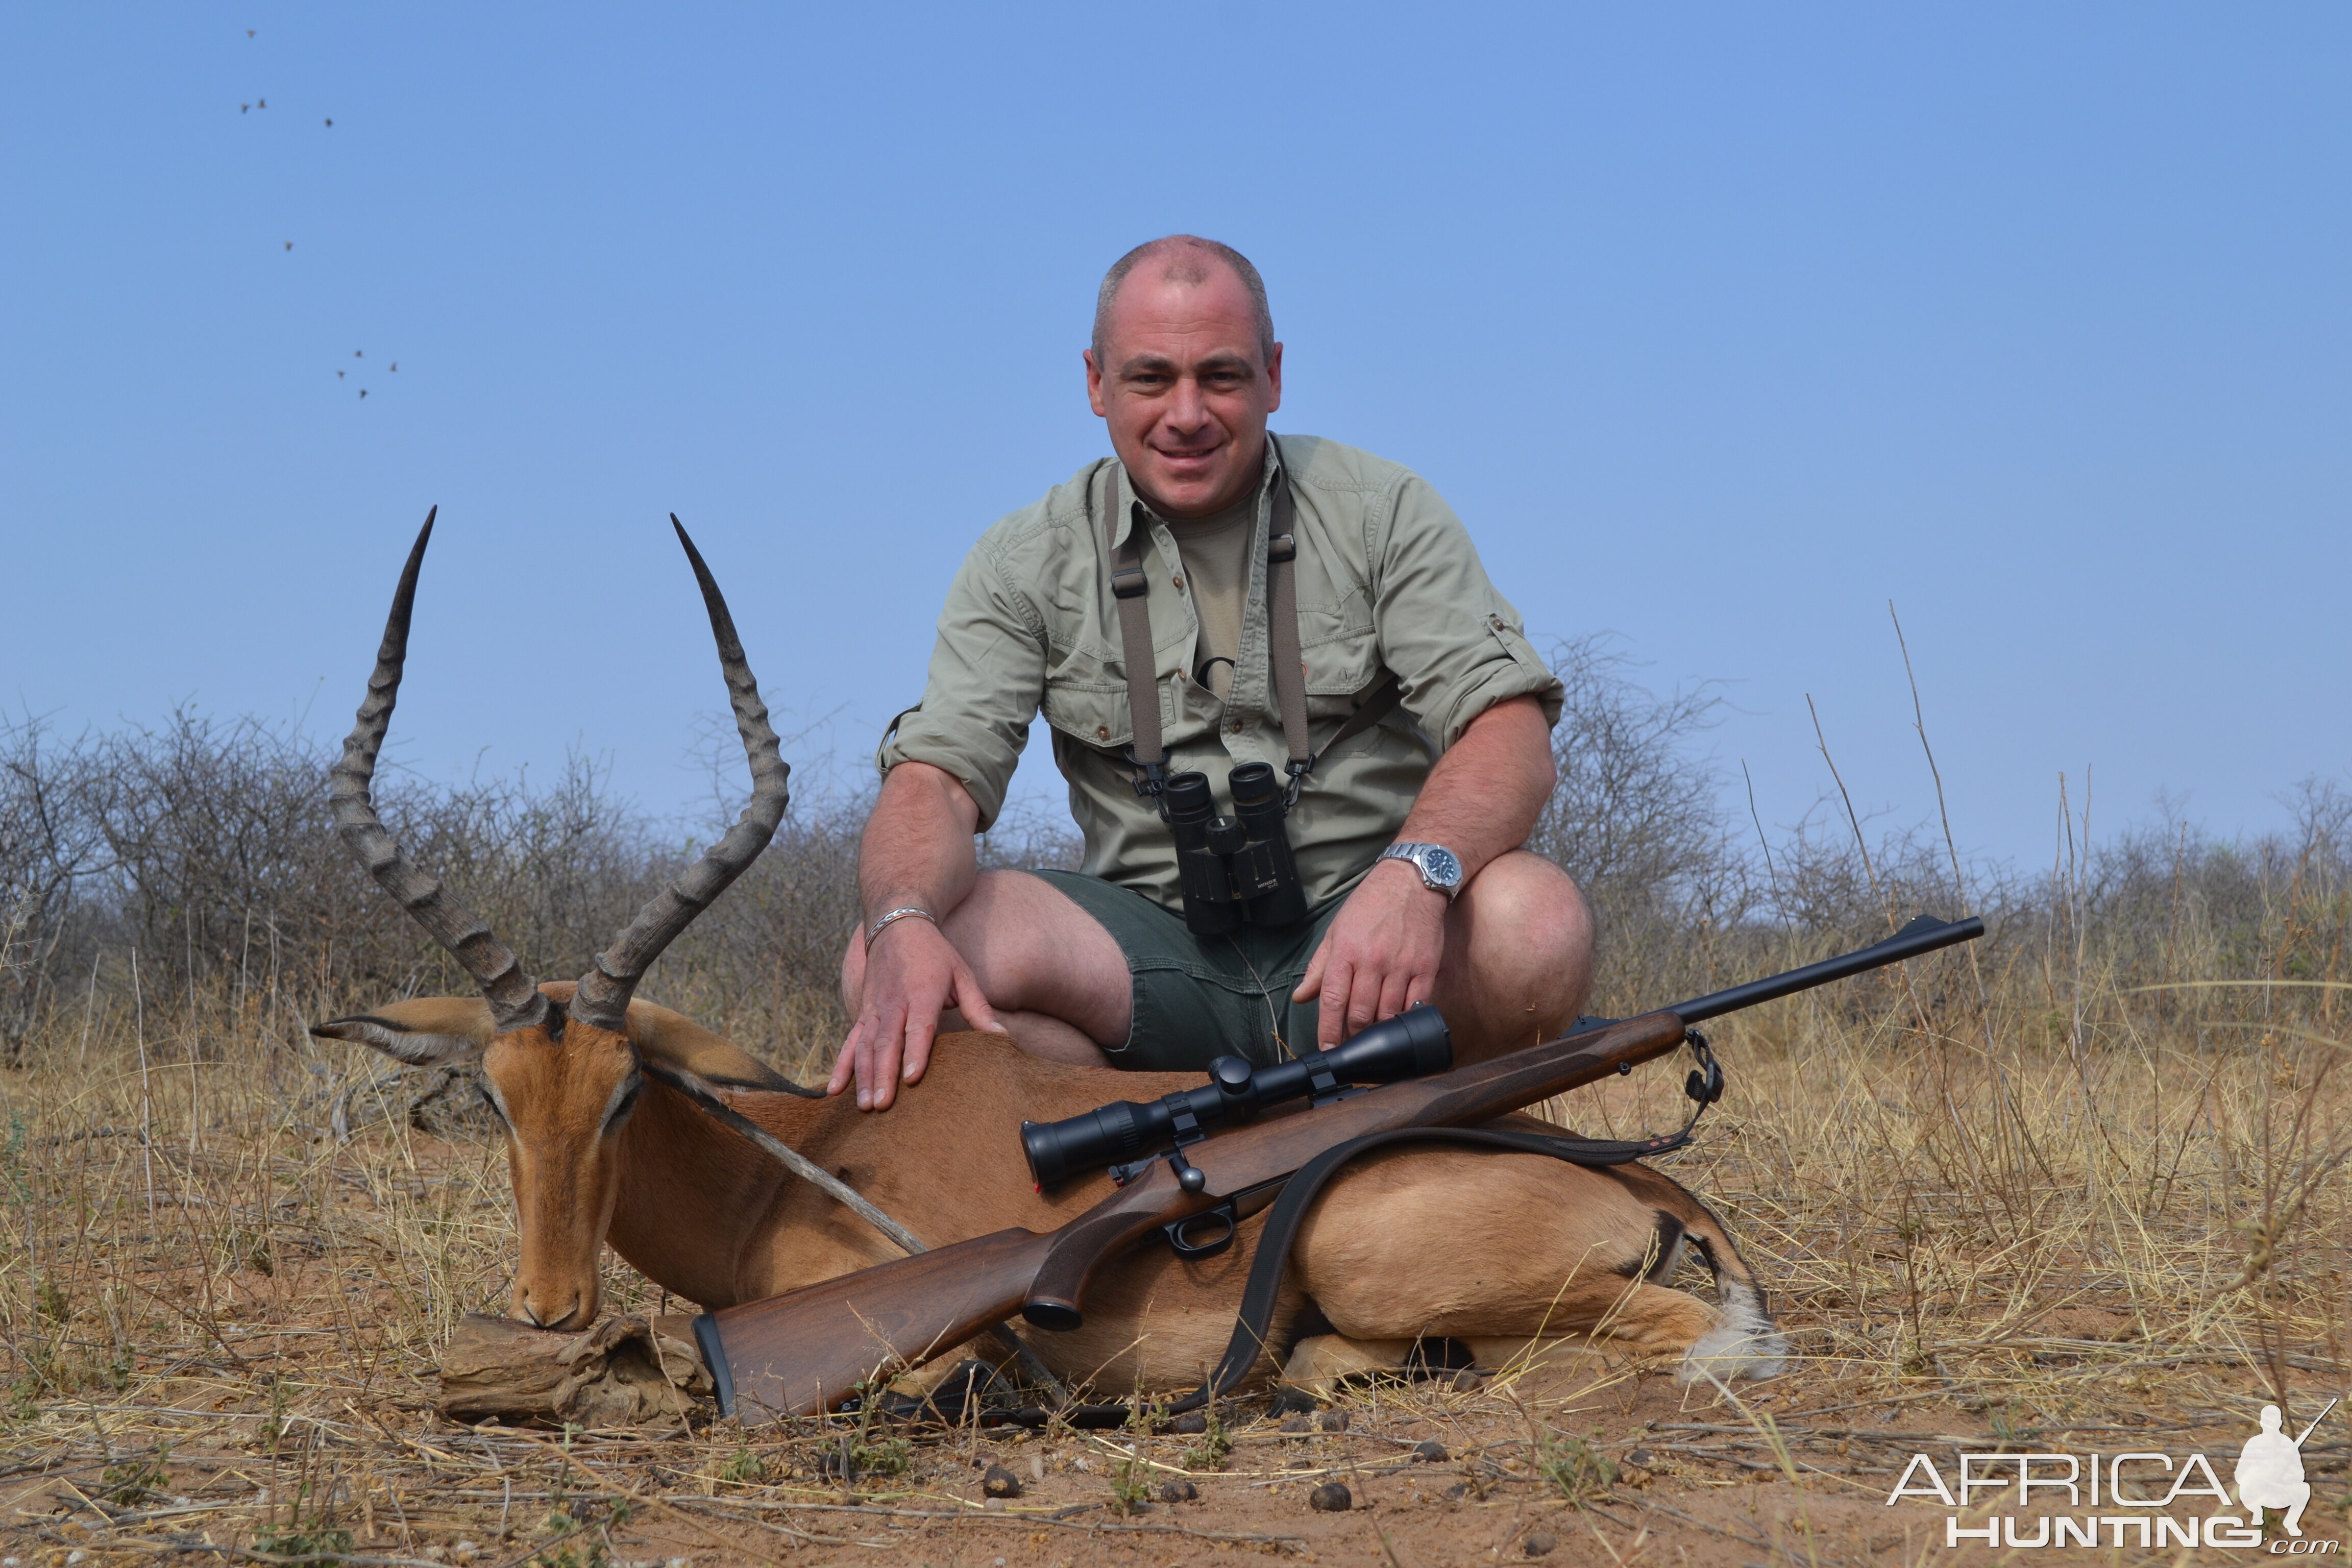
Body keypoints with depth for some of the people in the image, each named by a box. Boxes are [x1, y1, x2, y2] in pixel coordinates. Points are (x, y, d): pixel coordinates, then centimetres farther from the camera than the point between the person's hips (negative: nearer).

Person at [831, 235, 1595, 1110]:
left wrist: (1414, 874, -31)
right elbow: (935, 775, -5)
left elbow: (1509, 729, -8)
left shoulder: (1382, 513, 3)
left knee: (1538, 925, -33)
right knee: (894, 963, -25)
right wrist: (903, 924, -30)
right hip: (1156, 954, 1)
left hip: (1355, 932, 0)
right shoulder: (1028, 564, 6)